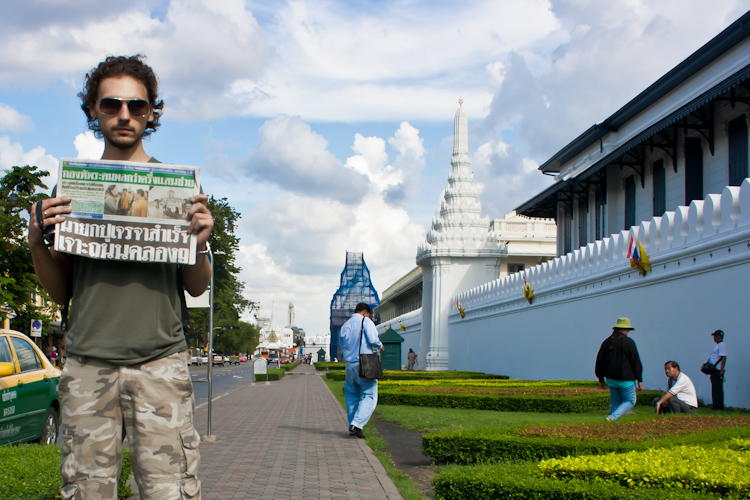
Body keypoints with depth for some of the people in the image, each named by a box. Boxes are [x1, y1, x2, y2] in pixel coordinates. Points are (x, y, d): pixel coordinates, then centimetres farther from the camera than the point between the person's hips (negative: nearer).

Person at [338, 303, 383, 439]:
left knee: (352, 396, 15)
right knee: (369, 396, -3)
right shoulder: (366, 321, -3)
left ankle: (352, 428, 15)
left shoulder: (345, 325, 14)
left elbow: (341, 343, 18)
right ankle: (357, 423, -19)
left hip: (350, 364, 6)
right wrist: (379, 347, 5)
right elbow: (373, 339, -14)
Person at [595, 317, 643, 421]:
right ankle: (612, 417, -12)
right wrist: (640, 380, -5)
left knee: (615, 402, 16)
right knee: (630, 401, 7)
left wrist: (601, 379, 17)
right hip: (625, 379, -6)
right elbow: (636, 362, -10)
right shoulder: (628, 342, -10)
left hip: (611, 379, 6)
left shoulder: (607, 342, 6)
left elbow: (599, 361, 9)